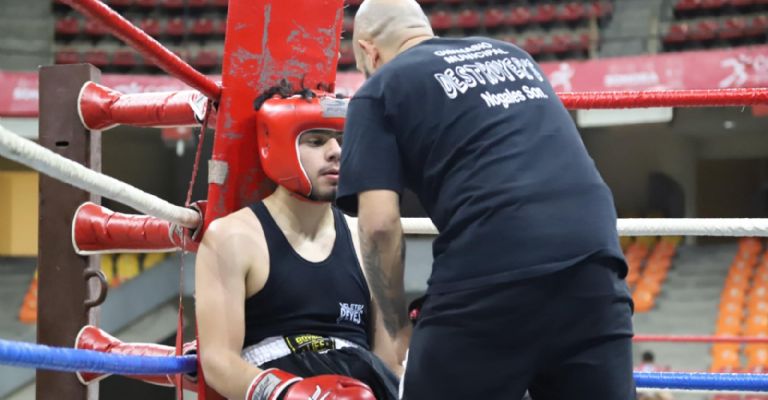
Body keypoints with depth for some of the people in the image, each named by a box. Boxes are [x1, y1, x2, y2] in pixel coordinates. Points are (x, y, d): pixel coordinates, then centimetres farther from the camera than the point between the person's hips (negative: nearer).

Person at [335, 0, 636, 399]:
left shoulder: (381, 88, 10)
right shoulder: (512, 54, 28)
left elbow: (379, 224, -1)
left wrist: (400, 330, 9)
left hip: (490, 277, -5)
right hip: (593, 262, 5)